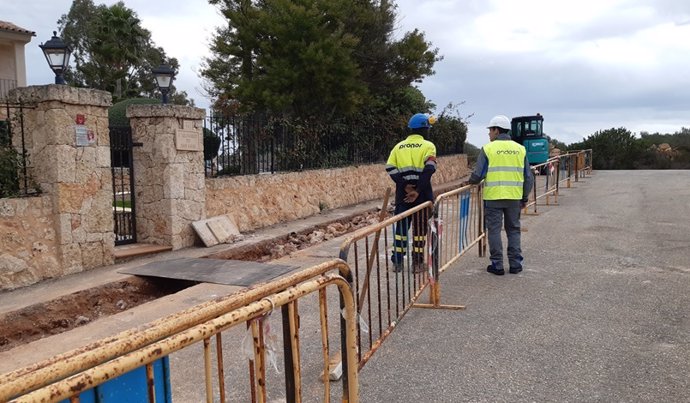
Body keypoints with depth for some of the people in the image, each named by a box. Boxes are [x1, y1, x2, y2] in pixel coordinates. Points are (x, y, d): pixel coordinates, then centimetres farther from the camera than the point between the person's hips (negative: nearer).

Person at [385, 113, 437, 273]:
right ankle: (417, 263, 11)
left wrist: (405, 185, -10)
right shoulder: (428, 146, -3)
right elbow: (429, 168, -18)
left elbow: (390, 168, -6)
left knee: (401, 226, 12)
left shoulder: (398, 146, 8)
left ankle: (397, 261, 12)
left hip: (402, 193, 3)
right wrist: (418, 190, -17)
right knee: (420, 228, 8)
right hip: (422, 193, -3)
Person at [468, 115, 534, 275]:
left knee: (494, 230, 5)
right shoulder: (520, 149, 7)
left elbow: (478, 175, -7)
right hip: (514, 197, 4)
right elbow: (528, 177, 8)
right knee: (514, 230, 14)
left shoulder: (488, 149, -4)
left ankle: (497, 265, 8)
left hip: (493, 197, -3)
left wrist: (470, 181, 14)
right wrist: (525, 198, 17)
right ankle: (515, 264, 16)